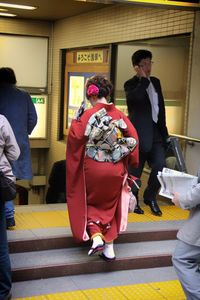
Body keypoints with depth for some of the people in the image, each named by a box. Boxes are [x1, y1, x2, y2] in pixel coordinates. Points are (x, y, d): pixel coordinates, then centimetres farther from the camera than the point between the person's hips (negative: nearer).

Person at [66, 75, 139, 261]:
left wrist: (76, 120, -1)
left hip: (93, 169, -3)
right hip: (115, 170, 3)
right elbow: (133, 138, -3)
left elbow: (76, 137, -18)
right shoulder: (119, 115, -2)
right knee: (110, 206, 17)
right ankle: (109, 248, 17)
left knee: (90, 203, 18)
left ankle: (96, 237, -4)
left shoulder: (88, 115, -13)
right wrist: (129, 162, 11)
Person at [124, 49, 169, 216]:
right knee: (135, 170, 4)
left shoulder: (155, 82, 13)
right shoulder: (131, 84, -6)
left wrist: (163, 130, 13)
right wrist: (143, 78, -20)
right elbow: (136, 98, -30)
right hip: (138, 133, -5)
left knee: (160, 165, -2)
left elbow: (161, 106, 17)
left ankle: (150, 197, 19)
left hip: (155, 132, 6)